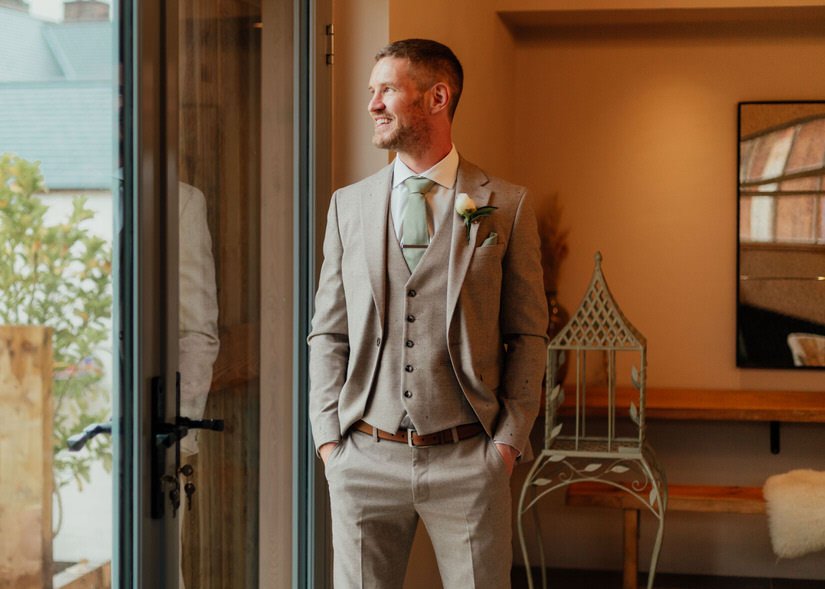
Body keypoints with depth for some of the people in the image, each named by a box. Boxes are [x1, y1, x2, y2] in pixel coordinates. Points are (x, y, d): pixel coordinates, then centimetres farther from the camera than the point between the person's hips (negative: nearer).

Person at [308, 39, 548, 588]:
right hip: (366, 460, 2)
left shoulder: (507, 206, 1)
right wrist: (329, 438, 1)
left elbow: (527, 336, 3)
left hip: (468, 459, -2)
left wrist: (509, 440, -5)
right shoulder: (349, 205, 8)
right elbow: (328, 333, 9)